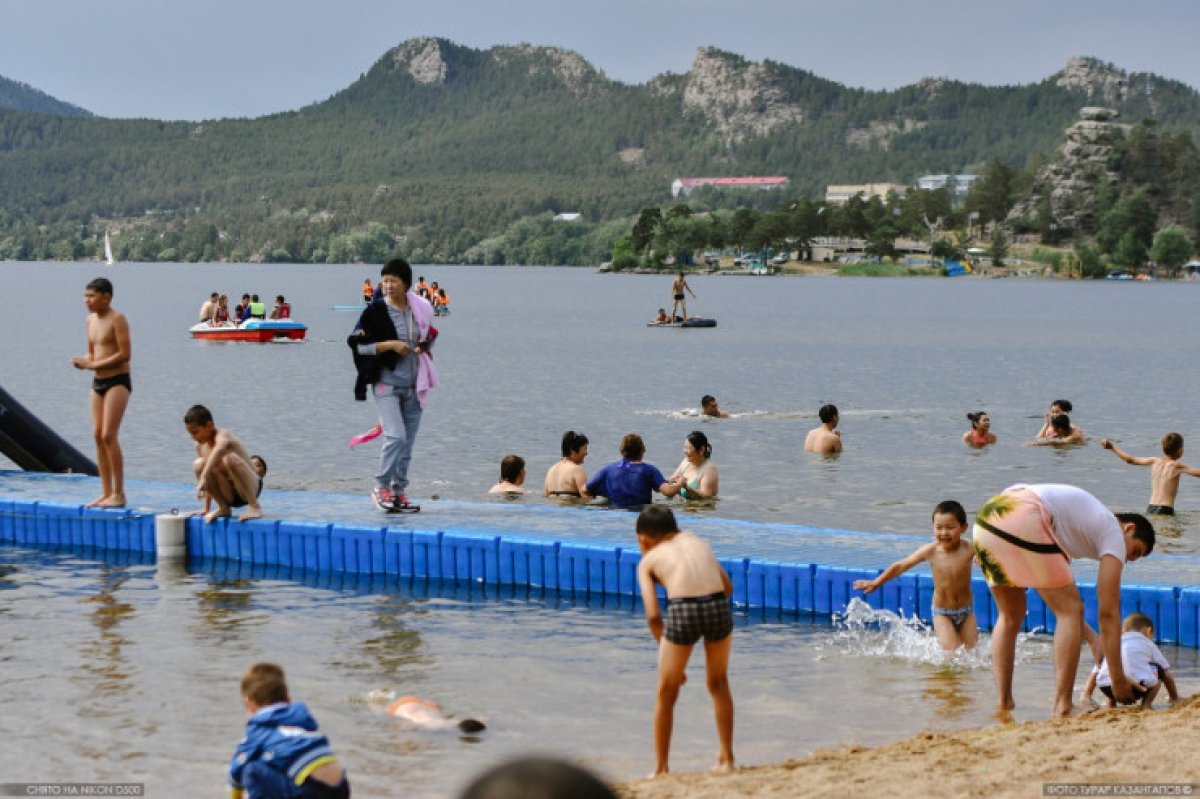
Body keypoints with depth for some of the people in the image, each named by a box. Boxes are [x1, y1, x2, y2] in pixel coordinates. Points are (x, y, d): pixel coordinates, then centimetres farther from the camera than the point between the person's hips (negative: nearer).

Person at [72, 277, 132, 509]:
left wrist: (93, 365, -18)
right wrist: (83, 361, -2)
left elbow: (125, 354, -18)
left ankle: (119, 494, -8)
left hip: (118, 380, -8)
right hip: (98, 382, 8)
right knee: (98, 435, 6)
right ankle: (106, 492, 11)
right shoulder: (91, 320, 13)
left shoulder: (117, 319, -12)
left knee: (109, 435, -13)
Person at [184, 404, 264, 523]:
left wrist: (203, 478, -55)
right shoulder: (200, 446, 4)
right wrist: (206, 508, 10)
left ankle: (254, 507, -27)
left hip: (251, 487, -7)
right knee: (199, 464, -14)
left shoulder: (222, 435, -18)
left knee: (230, 458, -35)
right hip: (229, 495, 7)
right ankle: (223, 508, -1)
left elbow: (217, 451, -44)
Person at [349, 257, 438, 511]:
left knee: (408, 441, 8)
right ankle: (381, 487, -4)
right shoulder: (375, 311, -7)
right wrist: (390, 344, -17)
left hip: (413, 385, 5)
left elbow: (429, 335, 22)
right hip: (386, 383, -5)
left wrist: (425, 345, 0)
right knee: (395, 435, -17)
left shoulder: (419, 309, 6)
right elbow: (357, 344, -8)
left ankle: (399, 490, 18)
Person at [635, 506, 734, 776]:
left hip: (683, 612, -3)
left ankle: (661, 768, 22)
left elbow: (653, 615, 6)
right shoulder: (697, 541, 27)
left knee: (666, 694, 17)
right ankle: (726, 759, 31)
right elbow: (729, 587, 24)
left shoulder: (648, 560, 17)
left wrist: (665, 648, 15)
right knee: (718, 683, 27)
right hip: (718, 606, 3)